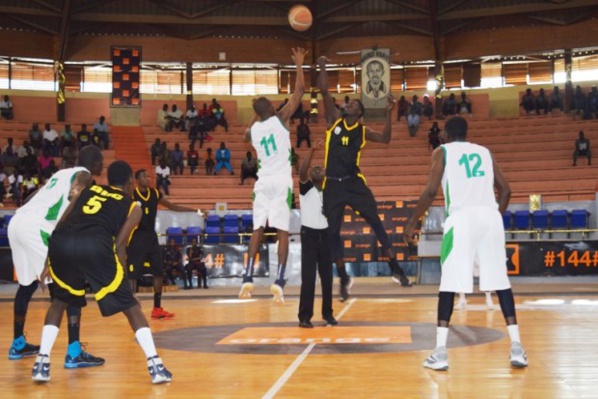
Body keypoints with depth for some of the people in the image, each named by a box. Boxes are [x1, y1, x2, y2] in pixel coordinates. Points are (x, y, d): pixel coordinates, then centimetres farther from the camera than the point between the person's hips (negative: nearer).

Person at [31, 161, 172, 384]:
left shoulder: (89, 190, 34)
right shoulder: (133, 207, 23)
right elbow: (119, 245, 10)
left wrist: (51, 263, 33)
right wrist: (122, 283, 13)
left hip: (60, 243, 4)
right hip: (95, 246, -3)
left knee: (60, 301, 28)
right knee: (130, 305, 11)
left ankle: (42, 363, 18)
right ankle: (155, 365, 3)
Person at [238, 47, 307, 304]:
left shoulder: (253, 130, 8)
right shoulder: (280, 119, -3)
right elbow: (299, 91, -1)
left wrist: (257, 118, 38)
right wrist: (299, 64, 9)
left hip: (262, 182, 4)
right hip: (281, 181, -4)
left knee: (257, 229, 8)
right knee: (282, 231, -3)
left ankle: (248, 278, 0)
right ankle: (279, 280, -11)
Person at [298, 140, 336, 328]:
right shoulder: (306, 188, -2)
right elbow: (302, 172, -21)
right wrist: (313, 150, -30)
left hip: (325, 235, 4)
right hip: (309, 234, -4)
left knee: (327, 277, 7)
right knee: (308, 278, -6)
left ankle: (327, 314, 19)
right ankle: (304, 317, 0)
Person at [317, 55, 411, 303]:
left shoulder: (362, 131, 6)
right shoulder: (334, 120, 6)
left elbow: (385, 139, -6)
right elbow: (324, 91, -1)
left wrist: (389, 113, -12)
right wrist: (322, 67, -7)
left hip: (354, 182, -1)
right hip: (333, 184, 1)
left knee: (376, 223, -6)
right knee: (333, 233, 4)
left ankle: (396, 269, 0)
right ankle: (344, 279, 18)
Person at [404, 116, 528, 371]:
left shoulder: (442, 152, 10)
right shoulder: (484, 152, 21)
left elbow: (431, 191, -3)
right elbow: (505, 190, 16)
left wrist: (412, 223, 5)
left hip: (462, 218, -3)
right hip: (490, 217, 3)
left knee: (449, 284, 0)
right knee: (500, 282, 9)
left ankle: (440, 352, -4)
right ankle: (517, 347, 6)